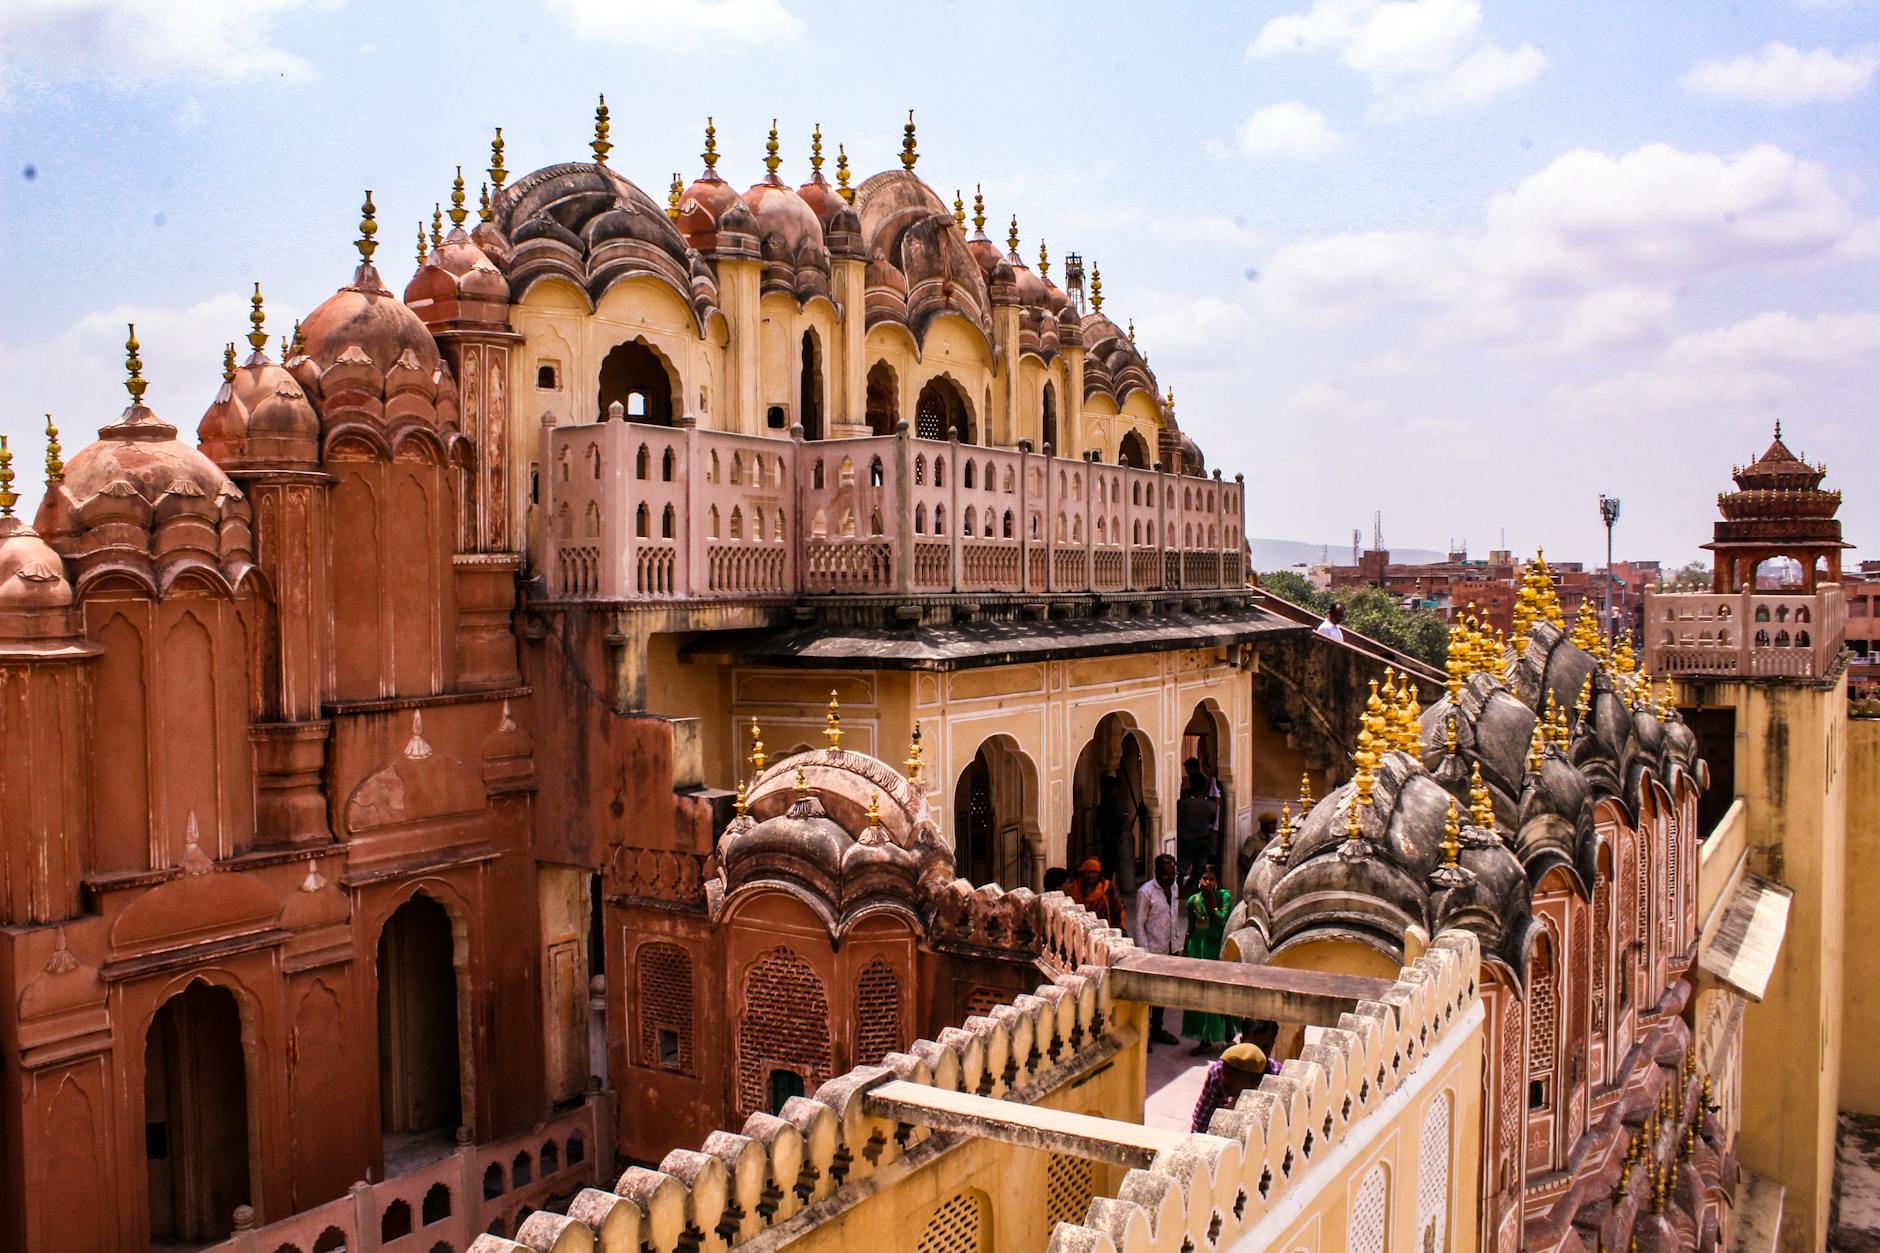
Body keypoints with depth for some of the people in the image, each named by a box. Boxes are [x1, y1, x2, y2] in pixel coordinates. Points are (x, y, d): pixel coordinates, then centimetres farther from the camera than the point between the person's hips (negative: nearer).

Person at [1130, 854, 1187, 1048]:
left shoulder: (1173, 888, 7)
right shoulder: (1145, 892, -15)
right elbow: (1138, 924, -13)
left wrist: (1178, 945, 11)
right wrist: (1144, 952, -16)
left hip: (1170, 950, 7)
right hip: (1153, 951, -7)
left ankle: (1157, 1028, 29)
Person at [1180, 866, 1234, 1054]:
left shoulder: (1224, 896, -8)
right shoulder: (1193, 901, 0)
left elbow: (1223, 919, -21)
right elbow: (1190, 929, 9)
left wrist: (1212, 901, -16)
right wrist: (1185, 953, 11)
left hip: (1217, 950, -3)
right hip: (1198, 950, 3)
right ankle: (1205, 1039, 15)